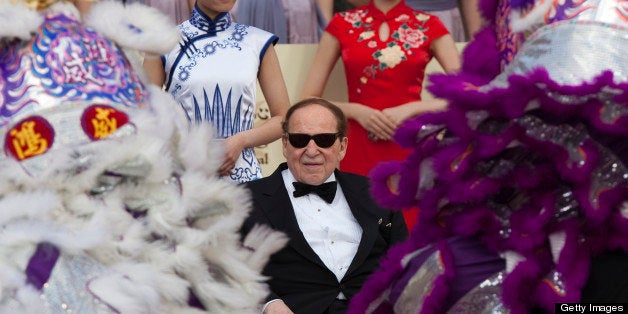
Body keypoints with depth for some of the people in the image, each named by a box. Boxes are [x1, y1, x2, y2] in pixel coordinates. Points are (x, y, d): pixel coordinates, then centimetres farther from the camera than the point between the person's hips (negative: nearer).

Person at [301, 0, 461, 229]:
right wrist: (356, 111, -10)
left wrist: (411, 109, -13)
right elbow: (308, 101, 5)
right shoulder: (343, 24, 6)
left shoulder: (429, 26, 5)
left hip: (411, 149, 0)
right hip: (358, 150, 1)